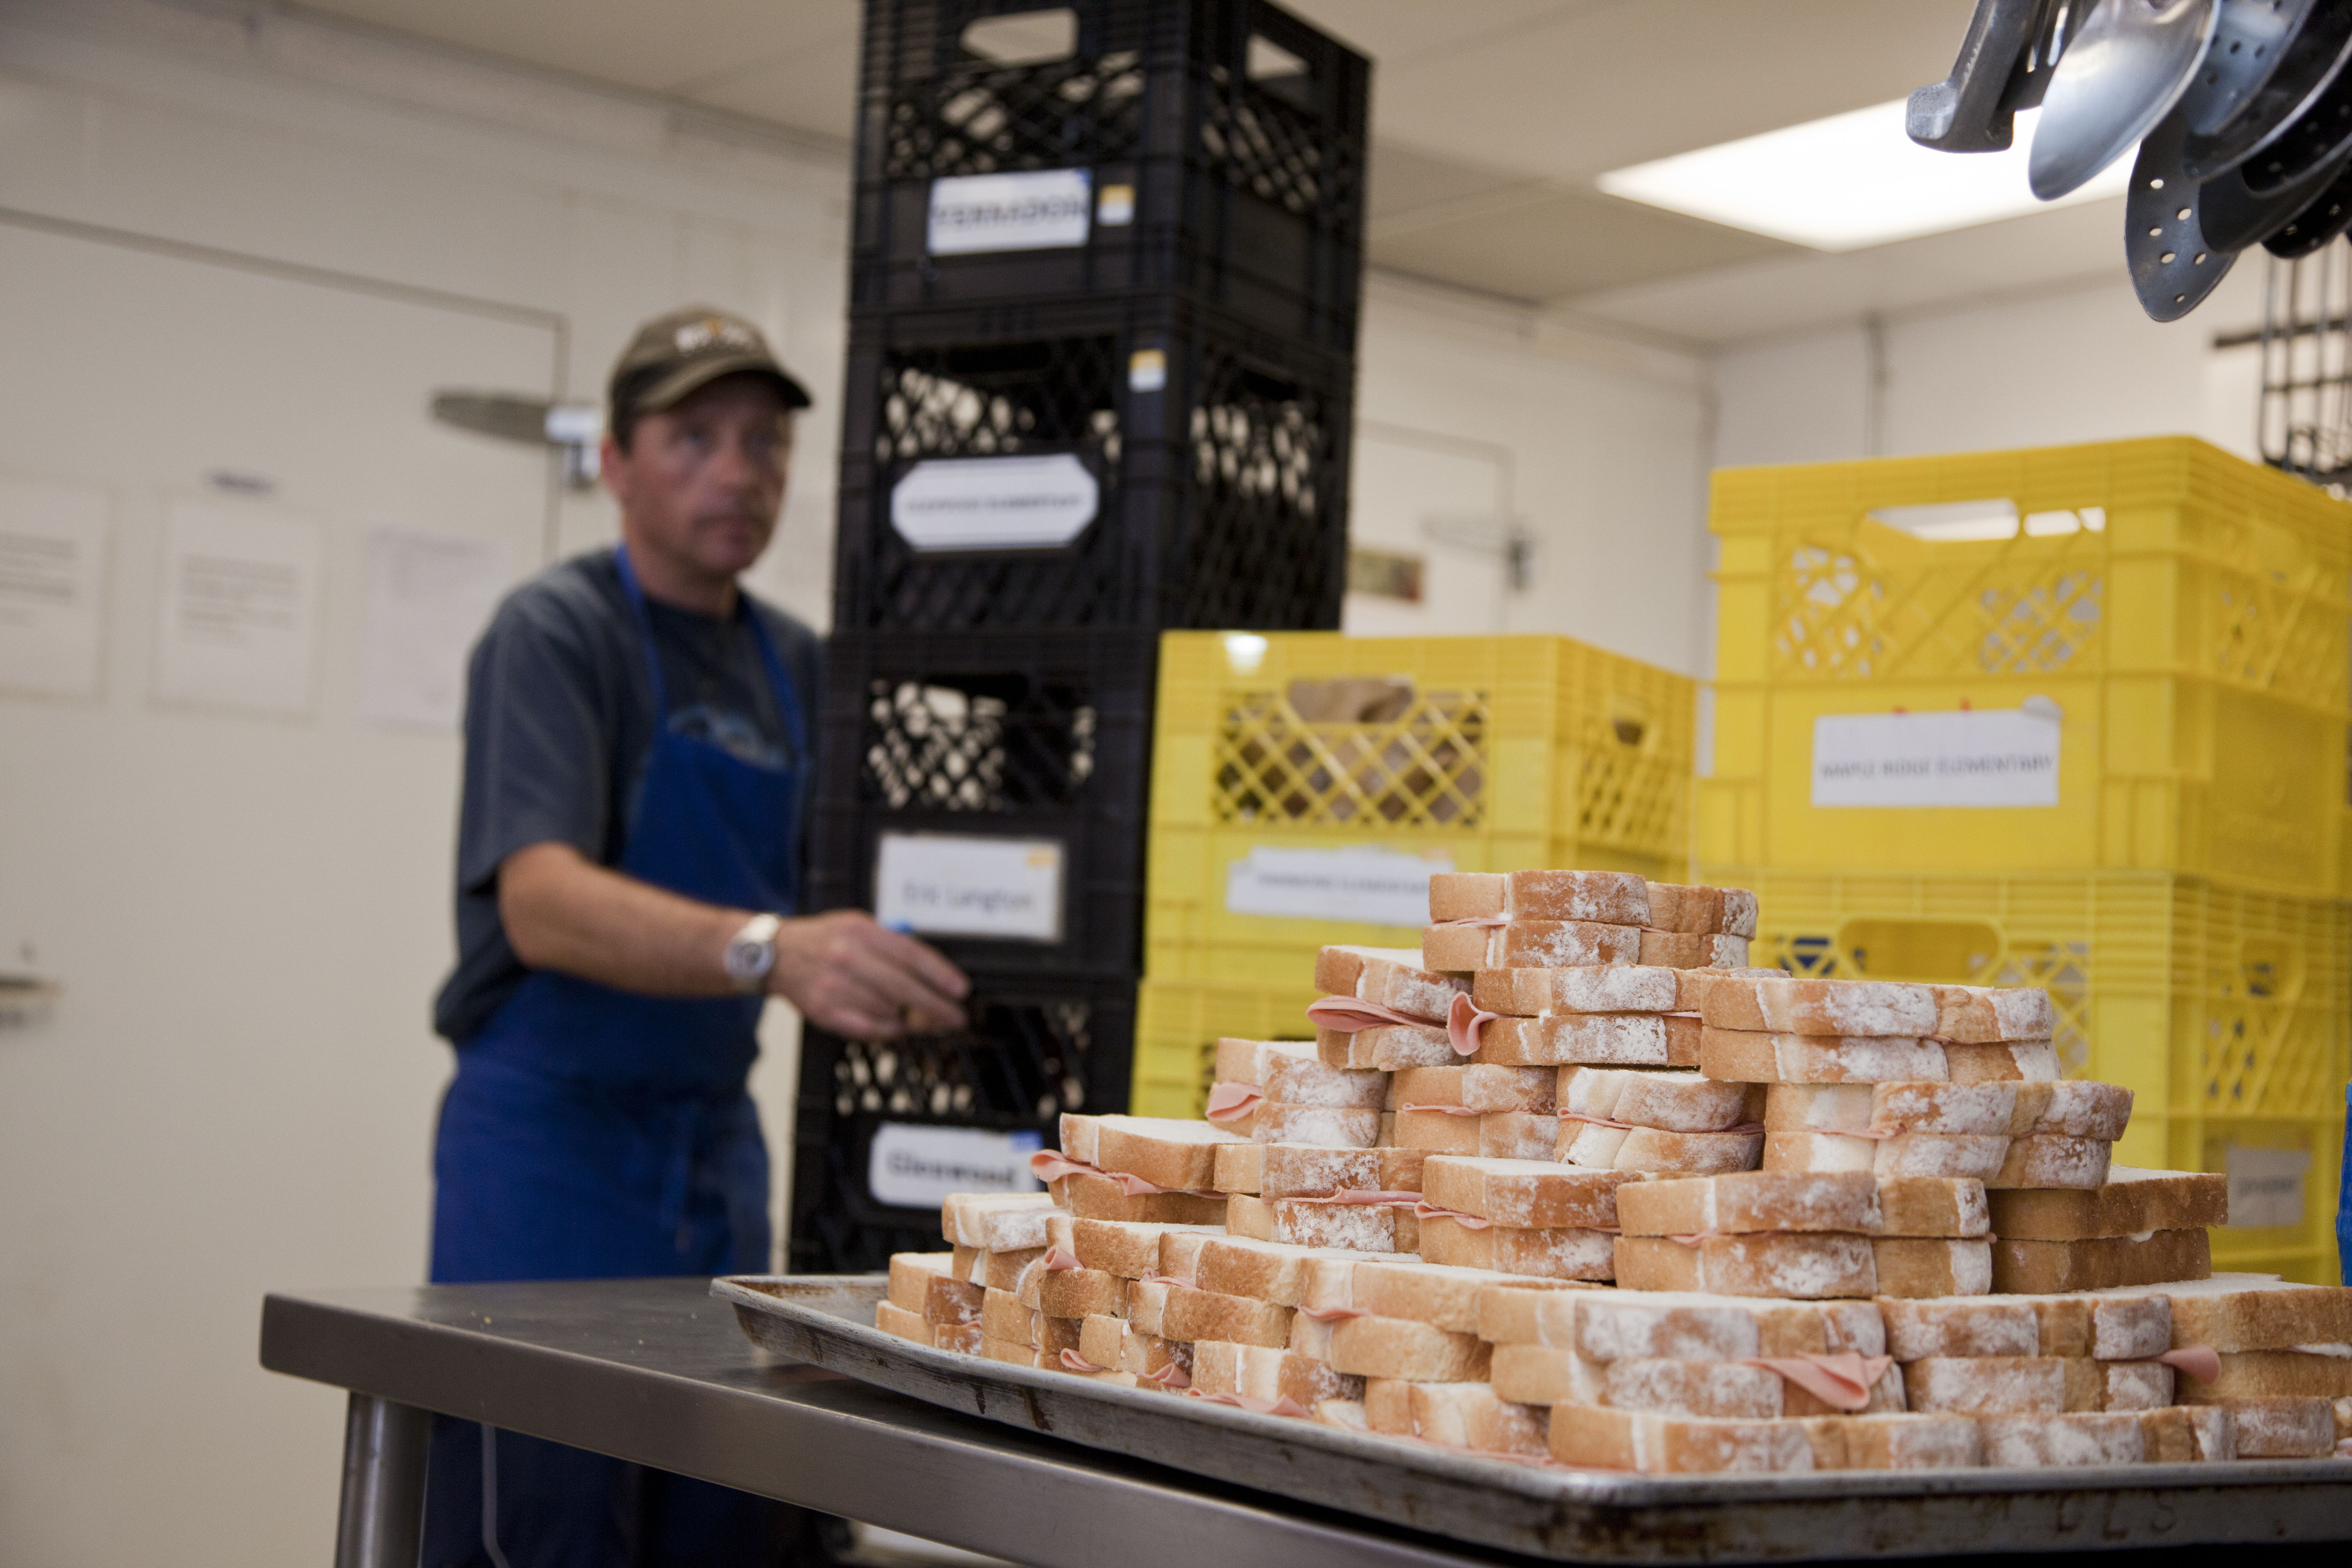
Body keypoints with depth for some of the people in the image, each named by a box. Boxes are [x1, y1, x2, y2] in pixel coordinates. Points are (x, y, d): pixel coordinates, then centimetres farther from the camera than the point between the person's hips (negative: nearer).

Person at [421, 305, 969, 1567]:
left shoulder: (794, 663, 11)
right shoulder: (556, 632, -10)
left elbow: (828, 902, 17)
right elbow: (542, 904, -26)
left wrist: (896, 974, -5)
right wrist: (768, 950, -42)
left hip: (716, 1145, 7)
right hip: (553, 1142, -6)